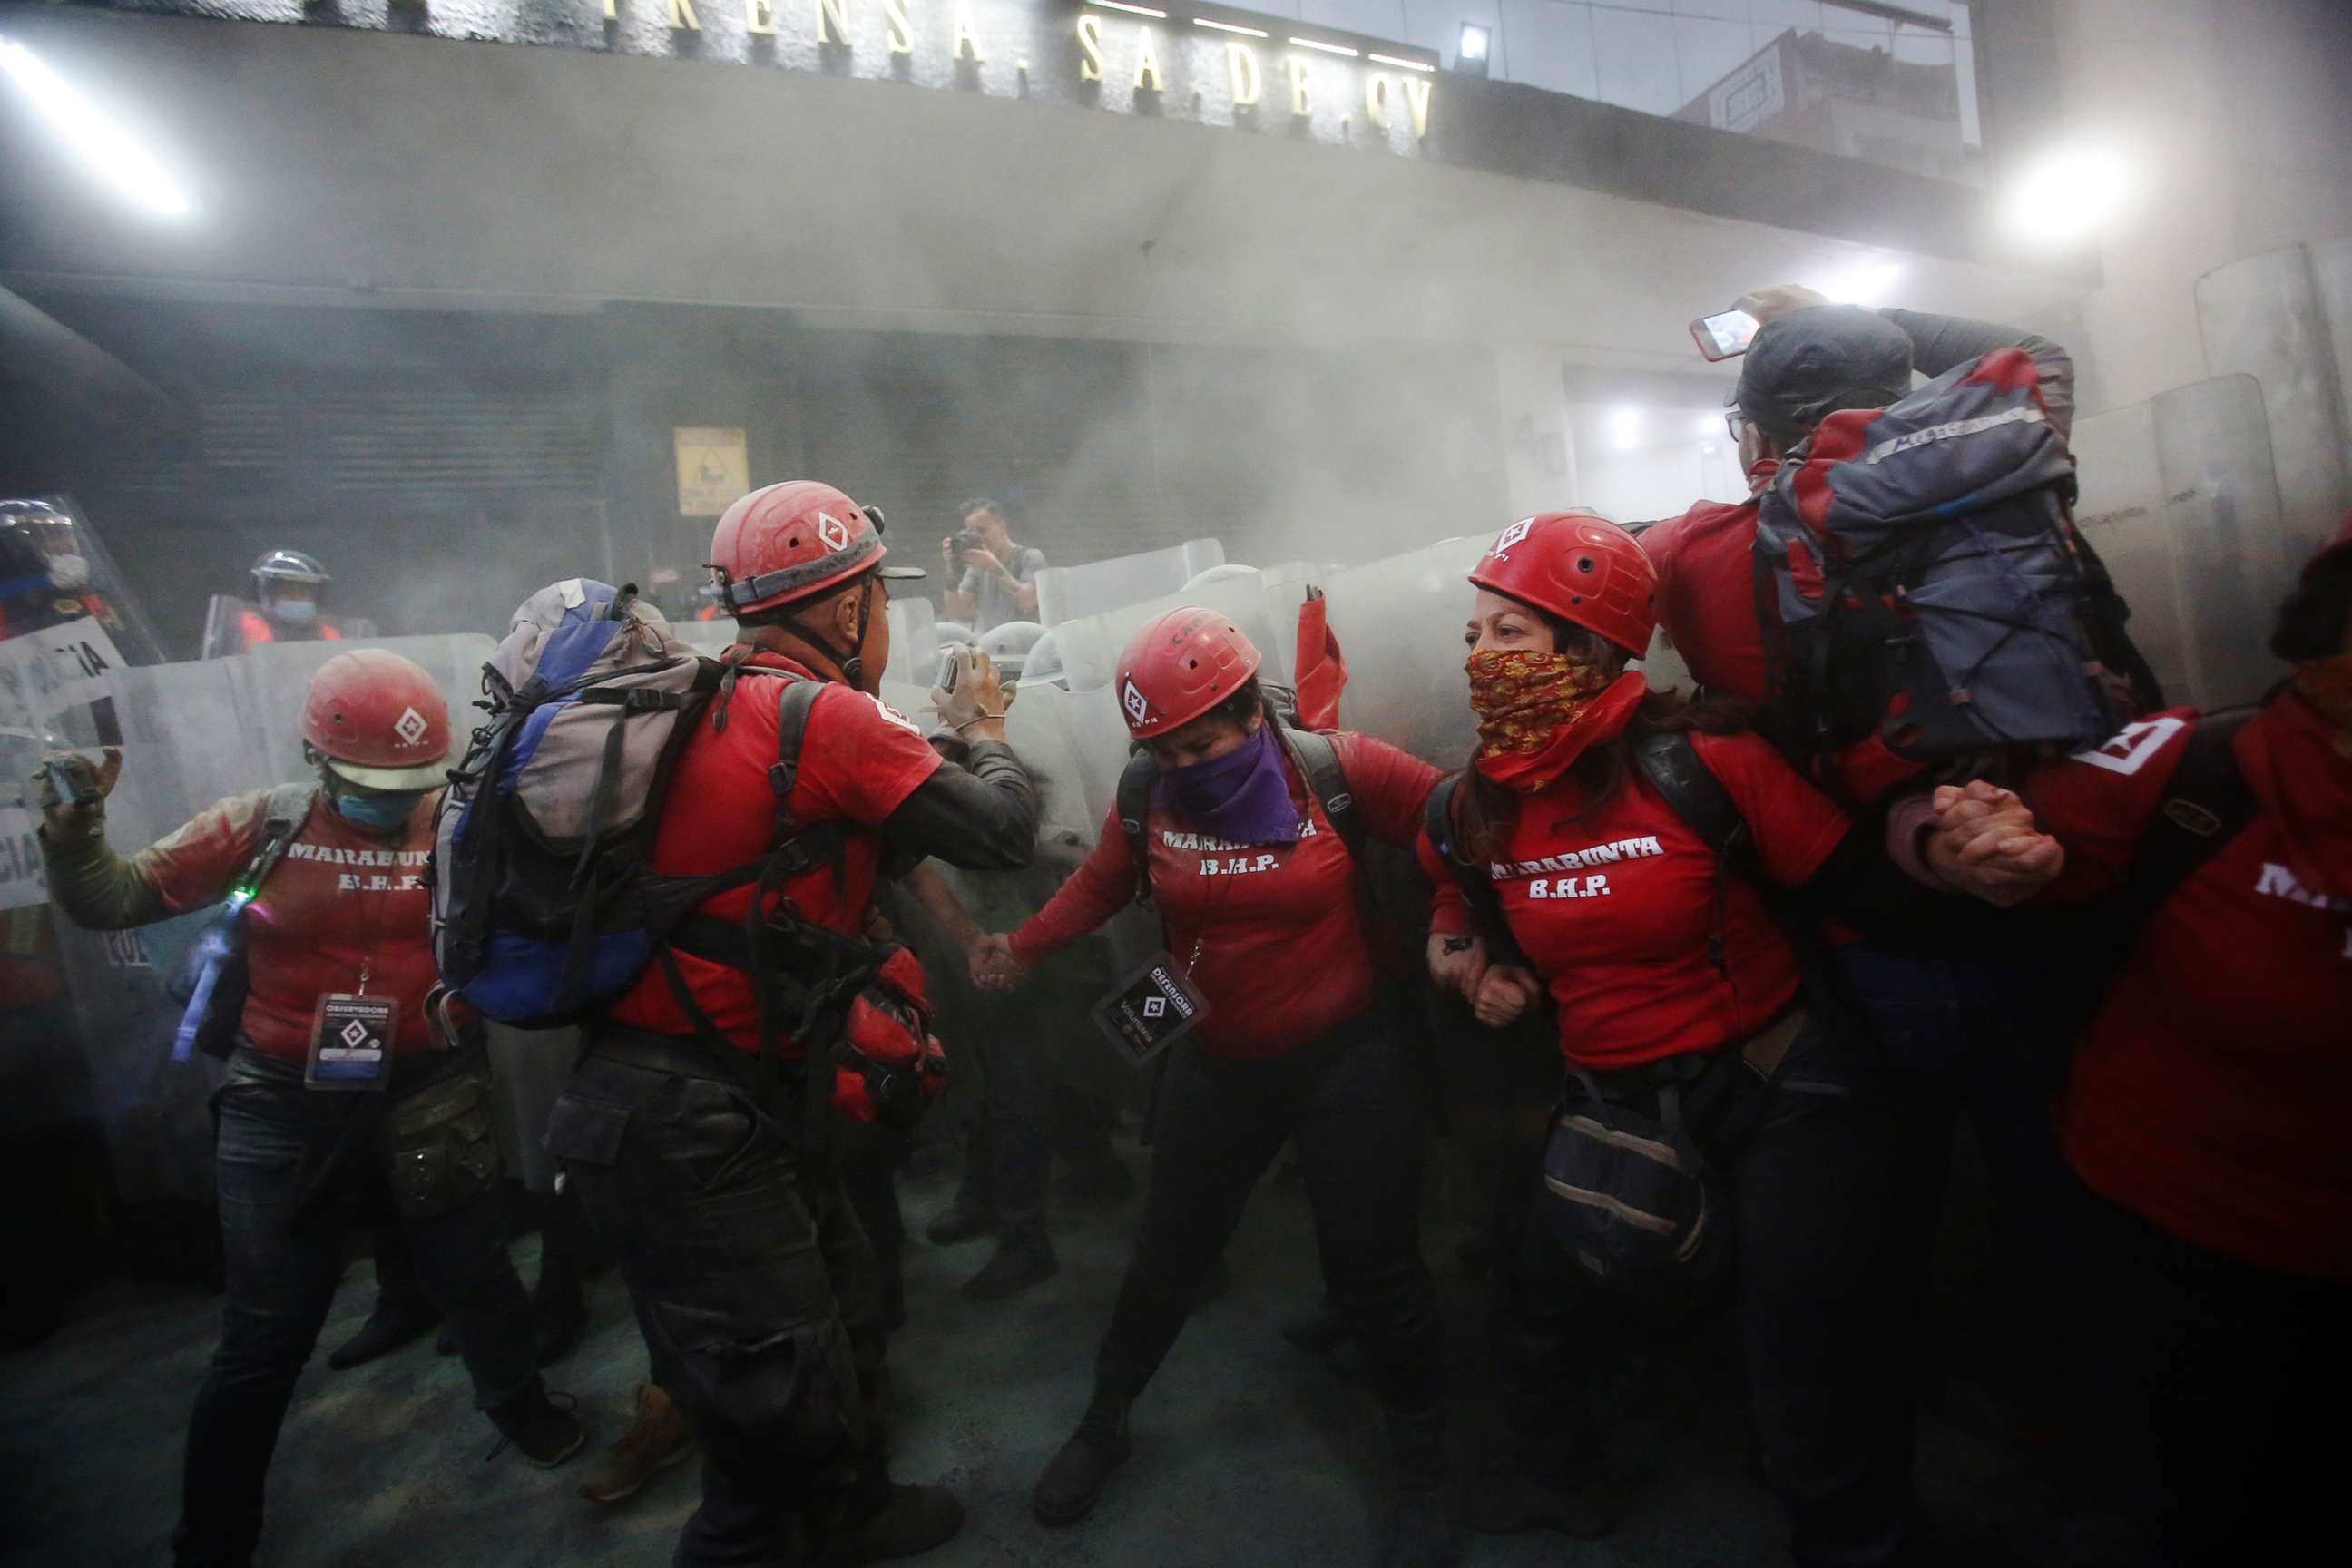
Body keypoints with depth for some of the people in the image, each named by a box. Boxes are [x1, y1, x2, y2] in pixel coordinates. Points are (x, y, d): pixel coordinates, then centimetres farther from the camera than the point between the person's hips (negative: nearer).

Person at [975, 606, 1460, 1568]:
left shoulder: (1336, 770, -17)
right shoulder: (1149, 799, -8)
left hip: (1349, 1057, -2)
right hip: (1216, 1065, 3)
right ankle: (1103, 1424, 43)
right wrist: (1021, 949, -6)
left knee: (1372, 1264, 8)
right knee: (1171, 1253, 16)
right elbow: (1100, 886, 5)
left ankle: (1424, 1473, 35)